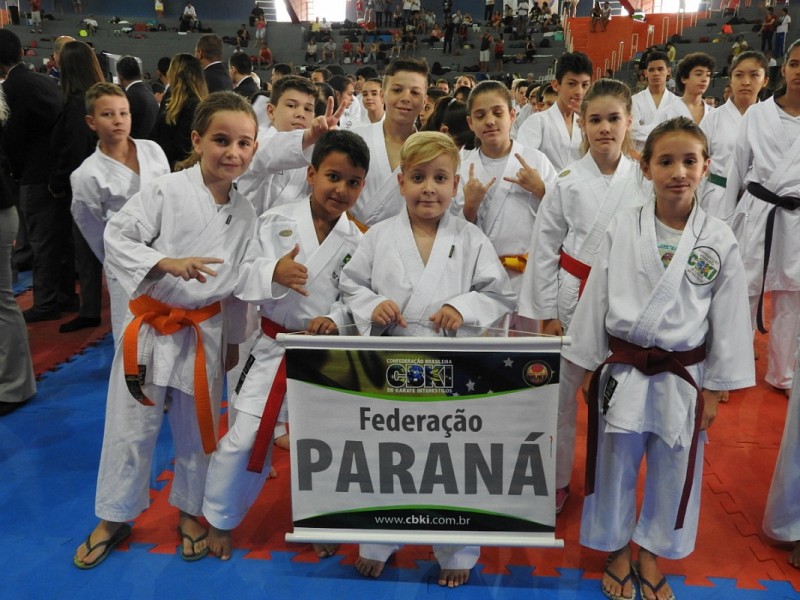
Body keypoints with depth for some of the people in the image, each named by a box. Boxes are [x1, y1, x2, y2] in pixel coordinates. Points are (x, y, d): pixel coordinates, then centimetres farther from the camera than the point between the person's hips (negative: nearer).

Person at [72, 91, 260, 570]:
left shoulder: (245, 212, 2)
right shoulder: (167, 191, -11)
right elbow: (117, 236, -13)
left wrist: (234, 340, 14)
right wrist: (168, 263, -28)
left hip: (205, 332, 3)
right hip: (152, 326, -3)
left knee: (198, 430, 15)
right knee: (133, 426, 9)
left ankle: (190, 512, 37)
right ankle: (115, 517, 31)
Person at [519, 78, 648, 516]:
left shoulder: (645, 181, -2)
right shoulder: (567, 182, -5)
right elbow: (544, 249, -3)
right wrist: (548, 312, -4)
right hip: (572, 298, 0)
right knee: (560, 392, 7)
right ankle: (556, 479, 27)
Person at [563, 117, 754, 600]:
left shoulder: (719, 240, -4)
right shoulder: (623, 228, -5)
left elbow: (728, 318, 1)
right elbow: (596, 299, -1)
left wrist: (715, 389, 1)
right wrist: (589, 368, 1)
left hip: (683, 377, 1)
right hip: (623, 372, 0)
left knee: (672, 472, 15)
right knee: (616, 466, 13)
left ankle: (651, 555, 39)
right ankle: (618, 550, 37)